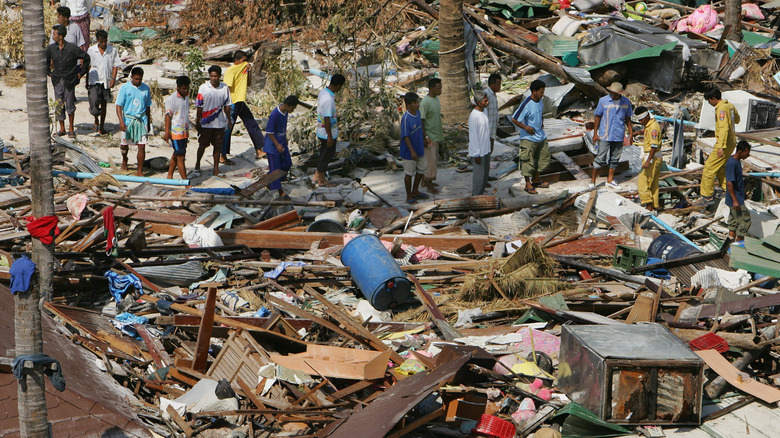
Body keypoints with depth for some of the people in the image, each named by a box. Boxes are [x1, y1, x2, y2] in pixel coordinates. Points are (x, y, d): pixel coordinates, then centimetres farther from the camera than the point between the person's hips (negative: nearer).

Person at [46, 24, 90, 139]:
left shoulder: (72, 49, -12)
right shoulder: (51, 48, 1)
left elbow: (86, 58, -2)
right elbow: (46, 60, 21)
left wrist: (81, 73, 0)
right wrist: (49, 72, 15)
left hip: (69, 80, -3)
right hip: (57, 80, 3)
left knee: (69, 105, 1)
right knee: (59, 105, 4)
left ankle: (71, 128, 14)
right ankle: (62, 128, 14)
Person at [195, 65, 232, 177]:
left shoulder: (225, 88, 0)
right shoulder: (203, 88, -9)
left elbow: (227, 105, 10)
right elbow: (199, 106, -5)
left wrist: (229, 120, 12)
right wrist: (197, 121, -5)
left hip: (220, 123, 2)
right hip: (206, 123, -2)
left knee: (218, 146, 8)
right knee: (202, 145, 8)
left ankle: (216, 168, 19)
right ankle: (197, 166, 26)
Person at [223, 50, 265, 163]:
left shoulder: (243, 69, 11)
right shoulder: (230, 71, -16)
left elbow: (248, 84, 17)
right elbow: (227, 88, -20)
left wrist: (249, 71, 1)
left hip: (241, 103, 9)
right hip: (233, 104, -9)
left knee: (253, 125, 13)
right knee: (228, 129, -3)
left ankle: (259, 151, 22)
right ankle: (222, 156, 3)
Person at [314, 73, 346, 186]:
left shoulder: (323, 92, 1)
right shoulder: (329, 99, -29)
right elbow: (327, 119, -27)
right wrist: (330, 137, -21)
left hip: (321, 130, 9)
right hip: (328, 133, -9)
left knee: (324, 153, 23)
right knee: (326, 155, 7)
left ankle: (317, 175, 31)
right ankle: (321, 180, 22)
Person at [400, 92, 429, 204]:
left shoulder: (418, 113, -1)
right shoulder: (406, 118, -24)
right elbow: (405, 136, -22)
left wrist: (424, 139, 23)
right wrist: (412, 151, -23)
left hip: (420, 149, 8)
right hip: (409, 153, -8)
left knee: (421, 170, 18)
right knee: (409, 173, 6)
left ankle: (415, 191, 36)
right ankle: (409, 196, 20)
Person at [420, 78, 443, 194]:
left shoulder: (436, 98, 6)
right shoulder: (425, 102, -22)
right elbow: (421, 121, -22)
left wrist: (441, 133, 22)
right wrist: (425, 137, -24)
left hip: (436, 135, 9)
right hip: (430, 136, -9)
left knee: (434, 158, 15)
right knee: (430, 159, -3)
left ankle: (427, 180, 26)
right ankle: (428, 183, 6)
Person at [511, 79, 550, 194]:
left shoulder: (540, 101, 2)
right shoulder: (526, 104, -23)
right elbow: (514, 119, -21)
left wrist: (542, 122, 11)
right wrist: (525, 128, -18)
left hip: (541, 136, 8)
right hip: (529, 138, -8)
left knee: (543, 157, 17)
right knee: (528, 161, -1)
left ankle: (536, 180, 33)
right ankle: (528, 184, 12)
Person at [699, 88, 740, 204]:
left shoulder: (721, 109, -19)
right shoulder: (730, 106, 10)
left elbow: (724, 128, -27)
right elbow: (737, 120, 26)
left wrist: (721, 146, -30)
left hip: (724, 143, -10)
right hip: (732, 142, 10)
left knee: (709, 168, -5)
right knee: (720, 169, 18)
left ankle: (707, 196, -1)